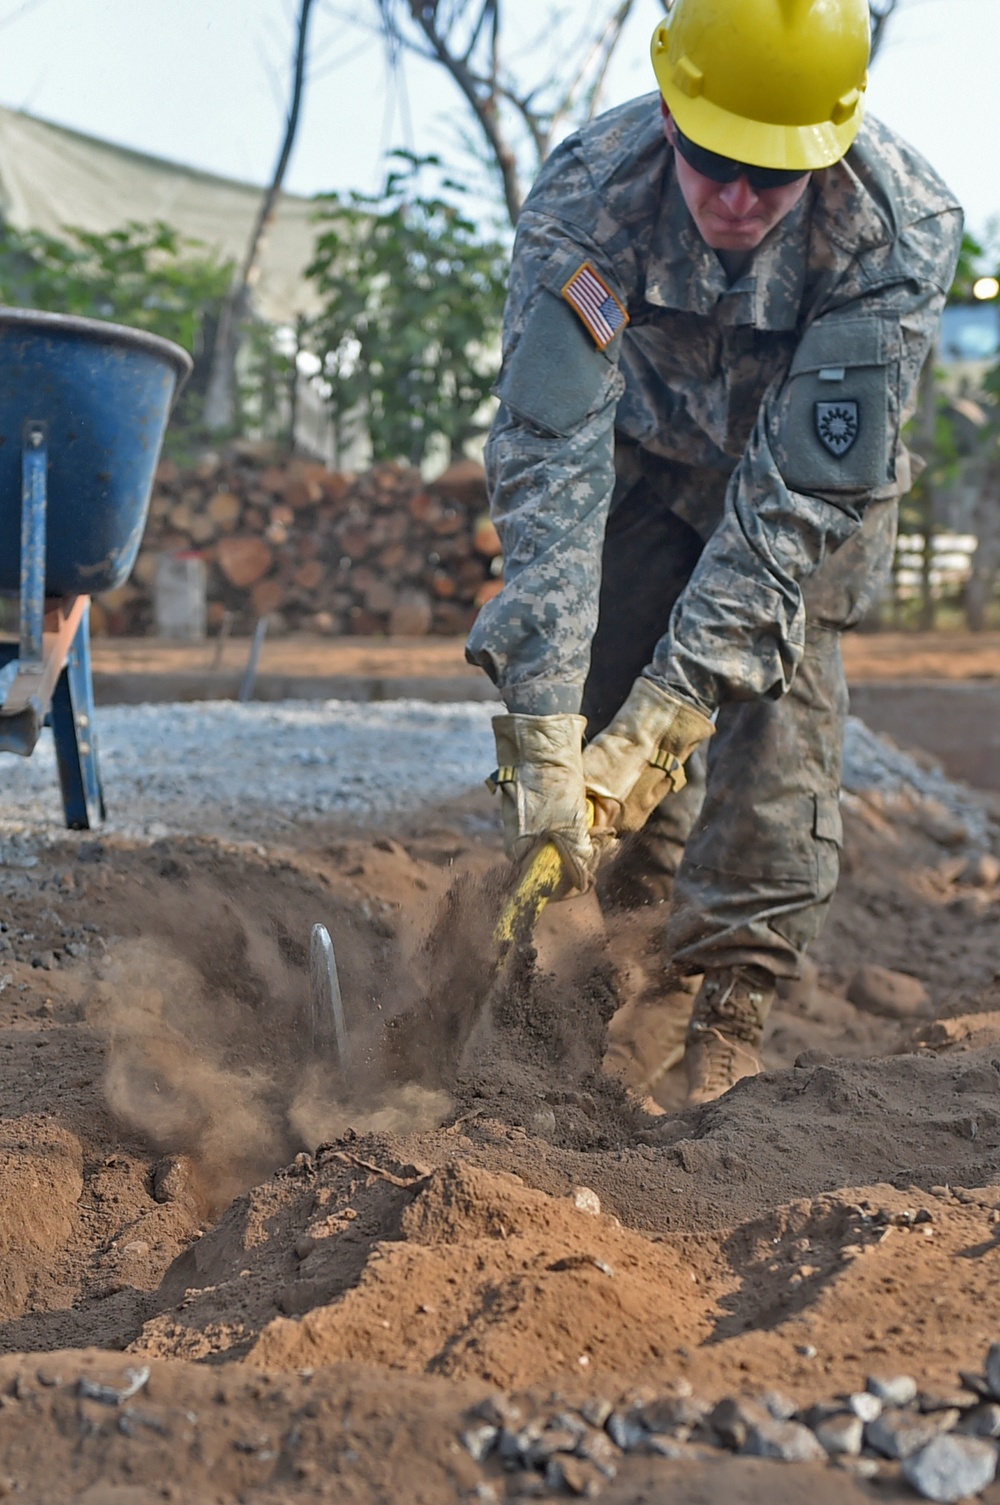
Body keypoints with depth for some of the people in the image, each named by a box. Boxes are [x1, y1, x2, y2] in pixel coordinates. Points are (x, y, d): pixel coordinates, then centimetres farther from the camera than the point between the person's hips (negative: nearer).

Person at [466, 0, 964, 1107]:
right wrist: (544, 740, -45)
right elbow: (548, 458, -38)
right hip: (651, 456, 2)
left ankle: (731, 1008, -10)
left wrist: (661, 716, -40)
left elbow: (798, 493, -36)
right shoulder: (587, 195, -34)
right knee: (594, 676, -8)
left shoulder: (900, 230, -37)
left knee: (774, 704, -17)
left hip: (819, 474, -1)